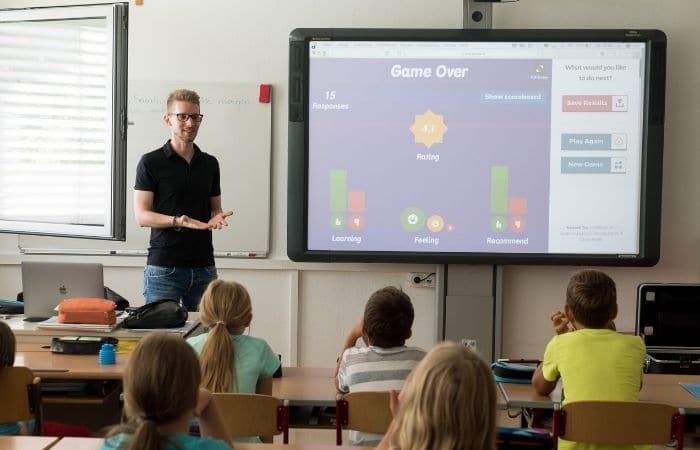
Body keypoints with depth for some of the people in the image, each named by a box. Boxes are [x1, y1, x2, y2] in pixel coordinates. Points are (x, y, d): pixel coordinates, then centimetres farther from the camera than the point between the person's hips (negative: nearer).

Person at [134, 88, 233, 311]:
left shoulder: (210, 164, 13)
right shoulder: (151, 162, -2)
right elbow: (142, 215, -6)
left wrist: (216, 218, -5)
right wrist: (178, 221, -22)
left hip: (203, 267, 4)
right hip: (164, 267, -4)